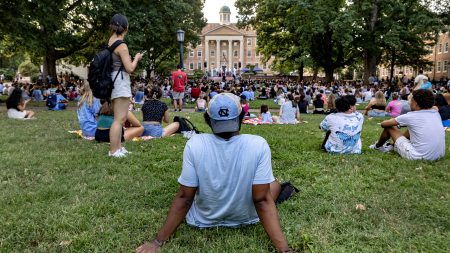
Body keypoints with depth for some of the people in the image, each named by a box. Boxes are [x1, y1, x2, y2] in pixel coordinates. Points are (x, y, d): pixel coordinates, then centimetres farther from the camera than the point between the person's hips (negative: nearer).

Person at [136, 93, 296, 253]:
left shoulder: (194, 145, -24)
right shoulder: (259, 145, -24)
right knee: (274, 184, 27)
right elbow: (262, 201, -25)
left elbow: (184, 197, -19)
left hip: (203, 220, 1)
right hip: (245, 219, 0)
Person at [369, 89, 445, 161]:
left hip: (417, 156, -6)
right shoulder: (436, 114, 4)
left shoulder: (411, 116, -10)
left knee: (389, 127, 8)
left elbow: (383, 124, 0)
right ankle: (394, 146, 41)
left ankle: (377, 146, 35)